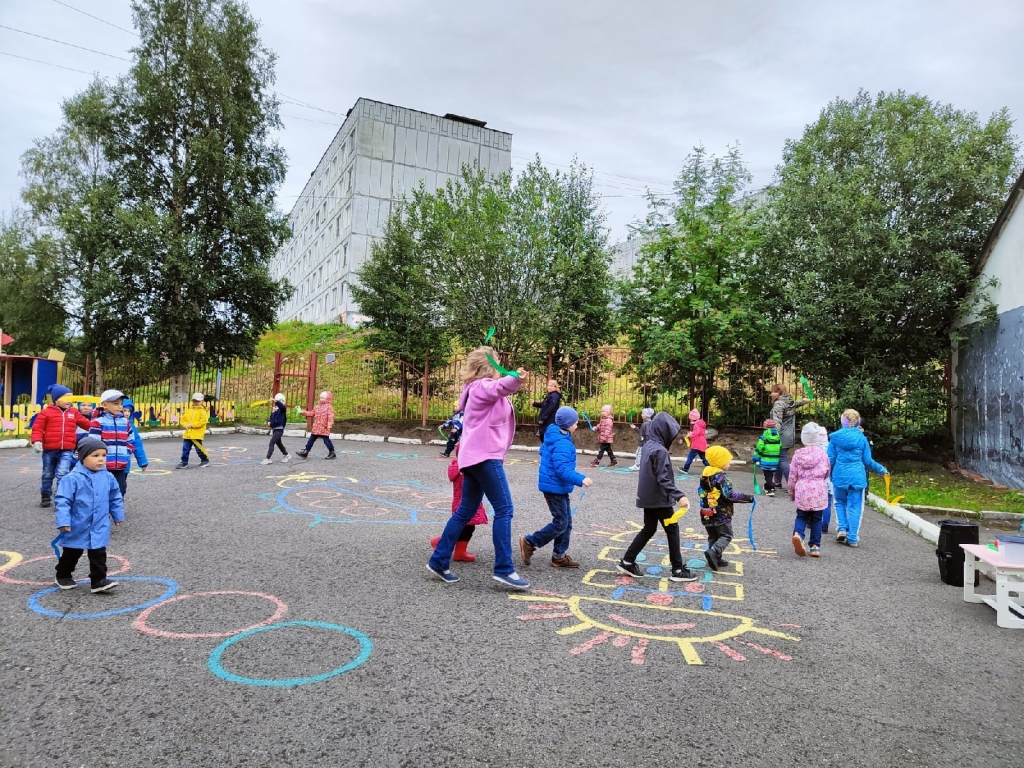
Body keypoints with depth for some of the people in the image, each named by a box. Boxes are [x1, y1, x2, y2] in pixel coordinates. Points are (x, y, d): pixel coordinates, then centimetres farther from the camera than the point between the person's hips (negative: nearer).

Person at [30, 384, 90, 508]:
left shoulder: (74, 412, 9)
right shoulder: (46, 412, -1)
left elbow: (85, 423, 16)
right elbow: (37, 428, -4)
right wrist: (37, 441, -17)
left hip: (67, 450, 1)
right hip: (49, 449, 0)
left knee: (62, 474, -13)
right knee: (48, 475, 15)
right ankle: (45, 496, 32)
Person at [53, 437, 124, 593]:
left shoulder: (108, 477, -3)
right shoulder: (73, 478, -18)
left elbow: (115, 498, 10)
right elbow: (62, 500, -19)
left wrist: (118, 515, 15)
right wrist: (63, 521, -23)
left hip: (99, 528, 2)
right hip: (77, 528, -2)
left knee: (98, 554, 2)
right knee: (71, 553, 18)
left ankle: (99, 580, 6)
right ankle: (63, 575, 40)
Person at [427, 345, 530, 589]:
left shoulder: (478, 389, 21)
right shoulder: (483, 386, -11)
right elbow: (499, 387, -36)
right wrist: (515, 379, -55)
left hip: (474, 457, 10)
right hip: (485, 455, -10)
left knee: (466, 511, 12)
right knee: (504, 510, -9)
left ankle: (439, 561, 16)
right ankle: (504, 569, -8)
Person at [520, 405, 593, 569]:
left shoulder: (552, 436, 8)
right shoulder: (563, 443, -23)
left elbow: (542, 451, 25)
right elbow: (562, 469, -30)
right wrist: (581, 479, -37)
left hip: (555, 486, 10)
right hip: (555, 487, -10)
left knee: (566, 522, 13)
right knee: (561, 523, -4)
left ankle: (559, 556, 19)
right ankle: (529, 542, 6)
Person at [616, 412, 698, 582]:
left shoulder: (648, 445, 8)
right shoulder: (660, 450, -20)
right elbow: (663, 479, -25)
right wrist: (679, 496, -30)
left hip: (647, 497, 9)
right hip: (659, 499, -9)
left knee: (648, 529, 16)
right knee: (672, 530, 4)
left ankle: (627, 561, 16)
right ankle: (678, 570, 11)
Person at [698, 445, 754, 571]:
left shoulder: (704, 475, 6)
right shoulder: (722, 477, -18)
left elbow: (701, 491, 16)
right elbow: (729, 495, -23)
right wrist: (747, 498, -17)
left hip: (707, 514, 7)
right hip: (721, 514, -7)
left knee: (713, 537, 17)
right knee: (726, 536, 3)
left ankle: (716, 559, 17)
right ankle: (714, 552, -17)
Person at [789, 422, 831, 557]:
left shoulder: (798, 454, -1)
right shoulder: (823, 454, -4)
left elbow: (792, 475, 2)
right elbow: (827, 473, 4)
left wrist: (791, 492, 14)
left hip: (802, 490, 1)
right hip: (818, 490, -1)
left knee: (801, 516, 11)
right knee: (816, 519, 11)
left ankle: (798, 534, -17)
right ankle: (815, 546, 11)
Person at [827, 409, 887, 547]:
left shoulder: (835, 437, -2)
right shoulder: (862, 438, 0)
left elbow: (830, 459, -1)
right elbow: (868, 461, 4)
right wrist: (882, 470, 20)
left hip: (840, 476, 0)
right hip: (857, 476, 0)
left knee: (840, 502, 19)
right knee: (855, 506, 4)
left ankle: (842, 528, 4)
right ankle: (853, 538, 6)